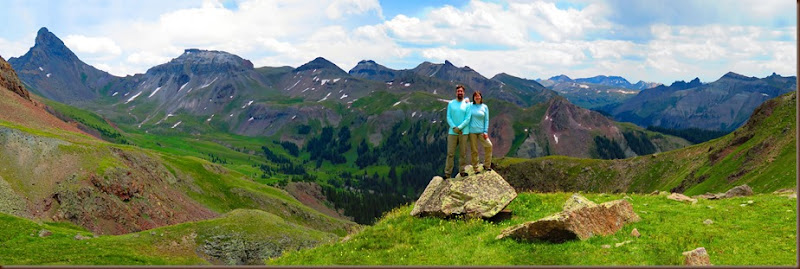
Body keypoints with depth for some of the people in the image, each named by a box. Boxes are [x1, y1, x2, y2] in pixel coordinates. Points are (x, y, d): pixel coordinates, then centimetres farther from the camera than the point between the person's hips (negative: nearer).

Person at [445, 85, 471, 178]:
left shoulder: (467, 104, 2)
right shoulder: (450, 103, 7)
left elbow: (467, 119, -4)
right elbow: (448, 117, 2)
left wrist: (459, 128, -14)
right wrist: (454, 128, -12)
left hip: (463, 132, 0)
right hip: (452, 132, 0)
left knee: (463, 153, 5)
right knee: (450, 153, -1)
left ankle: (462, 171, 14)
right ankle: (447, 173, 2)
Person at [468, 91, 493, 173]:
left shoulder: (484, 107, 5)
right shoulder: (470, 106, 3)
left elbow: (486, 120, 5)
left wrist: (485, 131, -3)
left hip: (481, 131, 1)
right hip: (472, 131, -1)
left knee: (489, 145, -10)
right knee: (474, 150, 0)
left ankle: (486, 165, 4)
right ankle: (475, 168, 10)